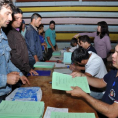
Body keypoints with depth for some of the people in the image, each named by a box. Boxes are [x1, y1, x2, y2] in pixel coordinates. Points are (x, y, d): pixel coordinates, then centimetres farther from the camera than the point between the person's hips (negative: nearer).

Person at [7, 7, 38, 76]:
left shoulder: (17, 32, 14)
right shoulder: (10, 34, -17)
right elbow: (15, 56, -20)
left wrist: (28, 68, 14)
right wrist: (28, 69, -15)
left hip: (23, 71, 9)